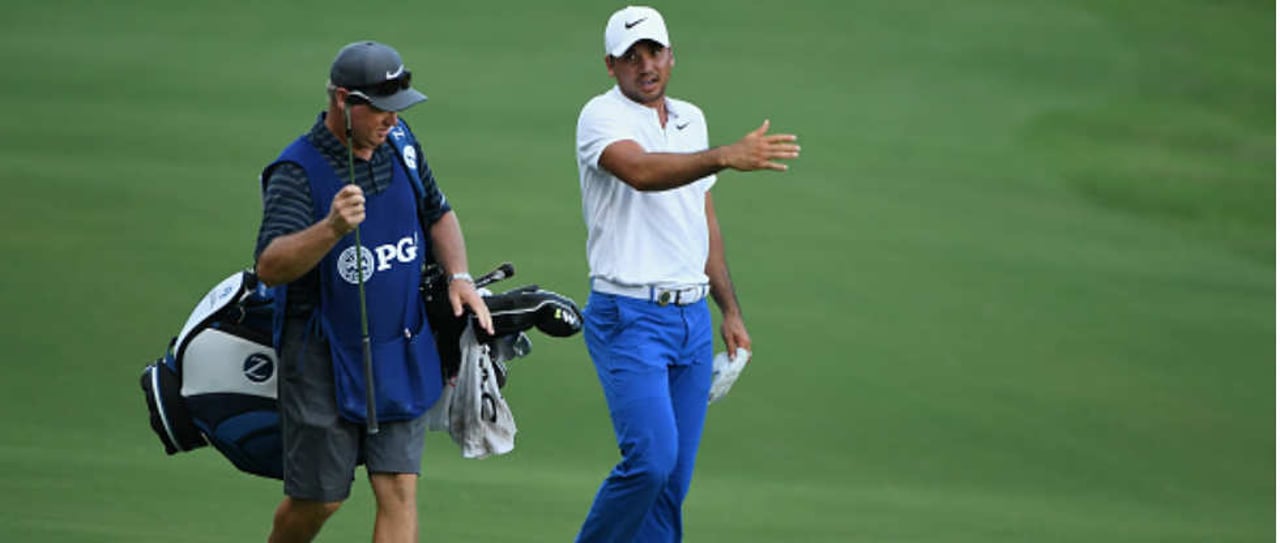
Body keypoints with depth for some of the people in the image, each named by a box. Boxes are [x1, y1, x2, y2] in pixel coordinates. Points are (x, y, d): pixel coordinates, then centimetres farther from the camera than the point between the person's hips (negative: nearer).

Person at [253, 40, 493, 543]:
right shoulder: (297, 171, -17)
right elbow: (269, 267, -30)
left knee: (399, 490, -4)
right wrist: (332, 228, -45)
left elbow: (438, 214, 22)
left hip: (403, 357, 5)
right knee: (319, 498, 4)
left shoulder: (399, 144, 3)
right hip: (324, 360, -5)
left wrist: (459, 277, 6)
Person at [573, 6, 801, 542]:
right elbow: (640, 171, -31)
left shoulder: (691, 120, 14)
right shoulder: (603, 116, -9)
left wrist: (730, 310, 18)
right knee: (651, 458, -18)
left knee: (675, 477, 4)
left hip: (692, 317, 7)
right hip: (629, 316, -7)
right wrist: (725, 156, -44)